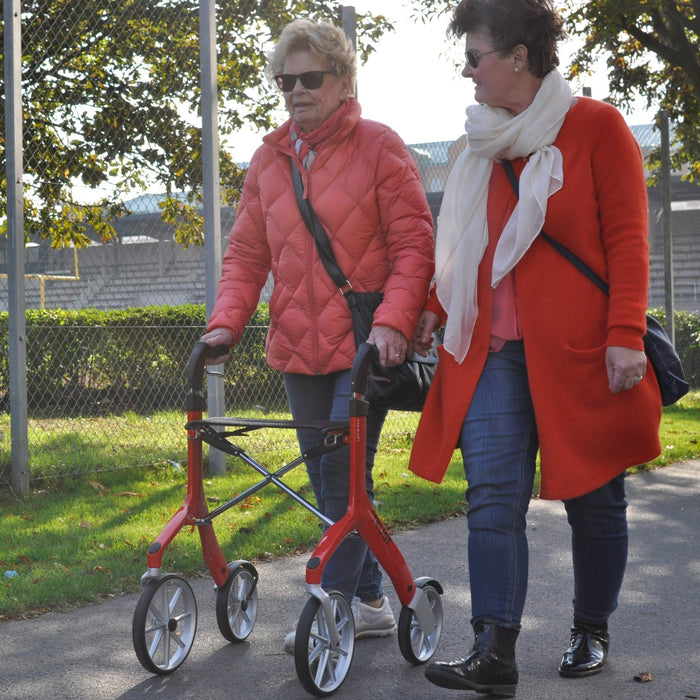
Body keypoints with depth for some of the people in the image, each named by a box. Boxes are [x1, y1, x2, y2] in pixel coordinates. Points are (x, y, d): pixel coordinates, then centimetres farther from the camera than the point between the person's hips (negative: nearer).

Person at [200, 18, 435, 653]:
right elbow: (247, 252, 12)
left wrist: (392, 320, -21)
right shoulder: (269, 160, 11)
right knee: (326, 480, 11)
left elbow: (414, 243, -9)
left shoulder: (378, 147, -4)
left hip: (366, 343, -6)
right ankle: (370, 601, 25)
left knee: (343, 472, -10)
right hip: (300, 346, 6)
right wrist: (226, 321, -3)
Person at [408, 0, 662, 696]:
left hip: (578, 352, -4)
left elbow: (626, 238, -6)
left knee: (593, 497, 6)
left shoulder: (595, 127, -1)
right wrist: (433, 308, 12)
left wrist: (624, 334, -14)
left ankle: (591, 633, 25)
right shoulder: (483, 146, 15)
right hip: (493, 352, 4)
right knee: (493, 497, -7)